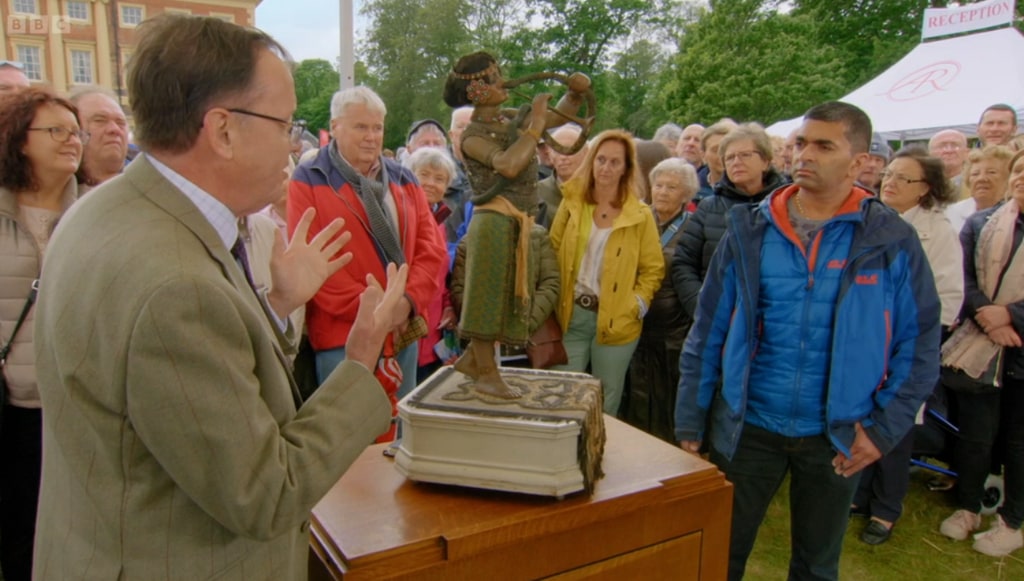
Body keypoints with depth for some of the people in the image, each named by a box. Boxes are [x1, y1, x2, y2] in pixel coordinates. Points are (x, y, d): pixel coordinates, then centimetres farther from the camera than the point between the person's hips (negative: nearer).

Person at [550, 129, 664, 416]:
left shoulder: (640, 215, -2)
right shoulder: (572, 204, 3)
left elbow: (653, 268, 2)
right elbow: (552, 253, 8)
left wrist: (637, 305, -10)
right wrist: (553, 300, -1)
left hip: (615, 321, -1)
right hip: (571, 315, 2)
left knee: (606, 401, 11)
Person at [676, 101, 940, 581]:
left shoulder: (891, 241, -5)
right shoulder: (749, 231, -4)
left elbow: (919, 343, 0)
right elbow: (708, 332, 0)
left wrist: (885, 427, -7)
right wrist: (690, 422, 0)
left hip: (838, 436, 0)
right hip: (749, 427, 1)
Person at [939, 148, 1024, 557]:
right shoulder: (979, 224, 4)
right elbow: (964, 279, -1)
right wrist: (987, 317, -14)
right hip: (978, 348, 2)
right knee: (973, 433, 10)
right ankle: (967, 508, 28)